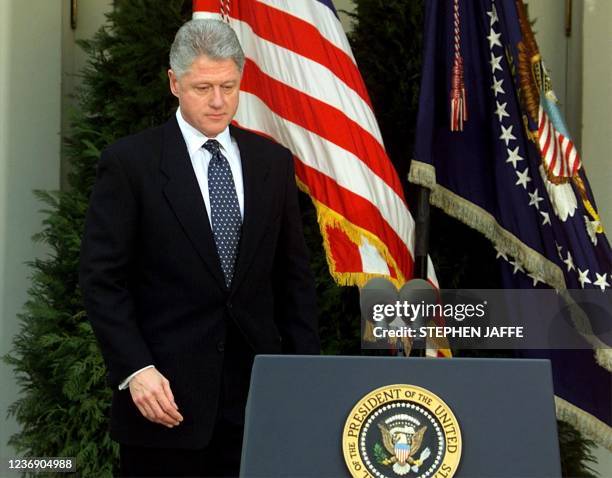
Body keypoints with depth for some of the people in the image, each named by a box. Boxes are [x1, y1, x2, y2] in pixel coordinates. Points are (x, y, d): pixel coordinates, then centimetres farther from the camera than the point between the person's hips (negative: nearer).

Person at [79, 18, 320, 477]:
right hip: (166, 390, -3)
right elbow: (102, 280, -5)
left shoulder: (273, 161, 10)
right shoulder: (129, 163, -3)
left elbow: (294, 275, 13)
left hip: (256, 388, 3)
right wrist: (135, 369, -15)